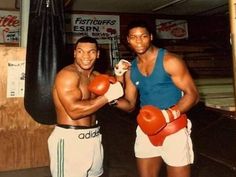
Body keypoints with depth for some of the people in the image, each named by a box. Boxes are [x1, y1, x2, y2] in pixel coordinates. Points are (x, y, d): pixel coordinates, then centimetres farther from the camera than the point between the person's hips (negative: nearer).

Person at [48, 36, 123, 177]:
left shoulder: (97, 76, 10)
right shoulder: (67, 75, -14)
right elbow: (74, 110, -26)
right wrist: (108, 96, -21)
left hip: (94, 138, 8)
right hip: (70, 139, -8)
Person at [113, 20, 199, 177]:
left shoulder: (170, 61, -11)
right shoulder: (130, 69, 5)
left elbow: (192, 94, -13)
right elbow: (129, 105, 10)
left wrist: (170, 114, -28)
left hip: (173, 130, -5)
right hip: (146, 130, 5)